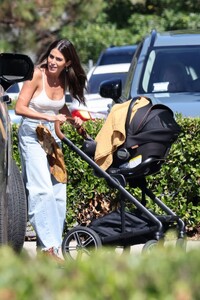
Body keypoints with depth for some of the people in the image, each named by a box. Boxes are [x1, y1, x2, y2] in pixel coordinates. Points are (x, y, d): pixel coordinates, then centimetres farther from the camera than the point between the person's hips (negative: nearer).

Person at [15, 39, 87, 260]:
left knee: (57, 190, 4)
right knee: (42, 188, -17)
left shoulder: (64, 80, 2)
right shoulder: (37, 75, -15)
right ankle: (48, 245, -21)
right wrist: (48, 117, -23)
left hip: (53, 136, 6)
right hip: (32, 135, -6)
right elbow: (20, 108, -17)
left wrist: (73, 118, 4)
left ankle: (51, 244, 11)